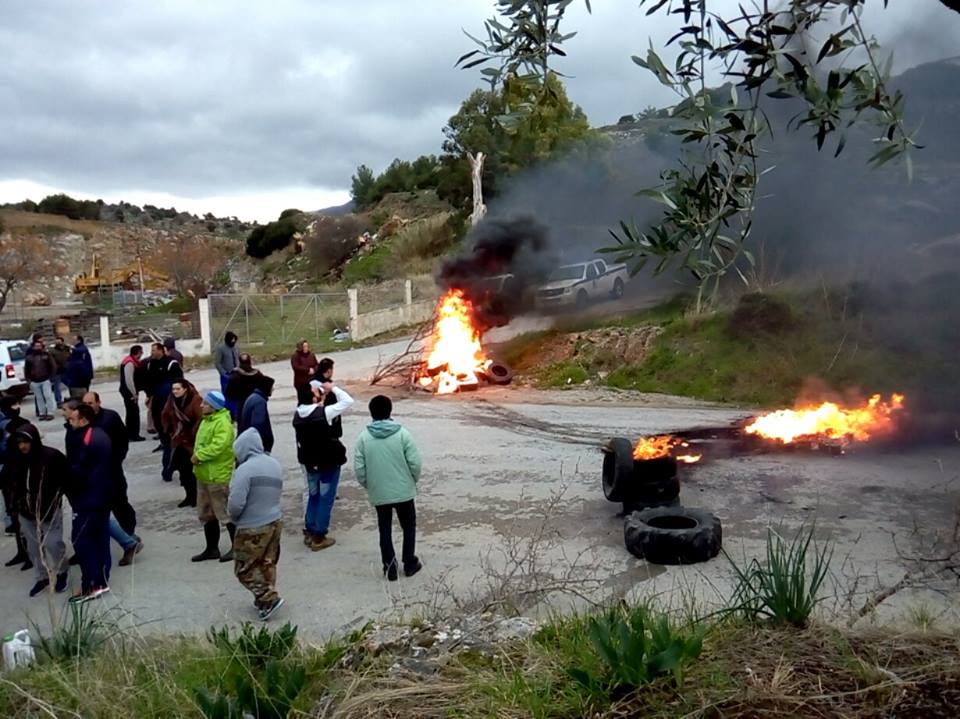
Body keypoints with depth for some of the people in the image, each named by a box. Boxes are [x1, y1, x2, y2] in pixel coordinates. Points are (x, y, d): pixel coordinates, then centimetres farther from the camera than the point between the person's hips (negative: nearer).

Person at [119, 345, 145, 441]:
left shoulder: (133, 361, 11)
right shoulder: (130, 363, -20)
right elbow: (129, 380, -24)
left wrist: (135, 392, 13)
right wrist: (135, 394, -18)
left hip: (130, 391, 10)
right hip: (129, 391, -10)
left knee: (132, 412, 16)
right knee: (133, 412, -6)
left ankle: (130, 433, 25)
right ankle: (133, 435, -1)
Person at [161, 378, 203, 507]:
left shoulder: (195, 400, -16)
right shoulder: (172, 401, 5)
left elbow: (201, 419, -21)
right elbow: (165, 417, 20)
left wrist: (193, 435, -18)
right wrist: (170, 432, 12)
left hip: (193, 442, -6)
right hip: (178, 441, 7)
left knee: (193, 470, -1)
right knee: (182, 469, 10)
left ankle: (197, 496, 12)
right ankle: (189, 496, 22)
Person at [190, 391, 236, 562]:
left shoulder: (223, 423, -18)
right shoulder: (206, 421, 12)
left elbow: (218, 446, -28)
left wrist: (199, 456, -19)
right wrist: (197, 456, 3)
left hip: (218, 477, -10)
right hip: (204, 475, 10)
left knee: (226, 513, -1)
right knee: (206, 514, 16)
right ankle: (212, 549, 27)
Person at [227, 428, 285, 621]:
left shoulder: (245, 469, -20)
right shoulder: (275, 465, 5)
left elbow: (235, 504, -22)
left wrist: (233, 516, -2)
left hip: (253, 528, -7)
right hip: (275, 522, 8)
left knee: (245, 569, 7)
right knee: (268, 564, 18)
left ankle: (269, 599, 0)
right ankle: (265, 599, 26)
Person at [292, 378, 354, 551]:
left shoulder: (298, 415, -5)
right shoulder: (324, 413, -23)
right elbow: (348, 400, -18)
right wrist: (333, 388, -7)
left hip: (309, 461, 6)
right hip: (329, 462, -6)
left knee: (313, 496, 21)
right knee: (326, 498, 6)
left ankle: (309, 532, 29)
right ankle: (319, 537, 12)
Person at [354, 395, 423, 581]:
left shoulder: (364, 437, -8)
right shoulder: (402, 433, -12)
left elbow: (359, 469, -7)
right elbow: (415, 463, -12)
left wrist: (368, 485, 11)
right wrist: (413, 480, 8)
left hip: (378, 493, 1)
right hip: (403, 490, -1)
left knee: (385, 529, 16)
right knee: (409, 526, 17)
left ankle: (389, 566, 18)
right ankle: (409, 564, 25)